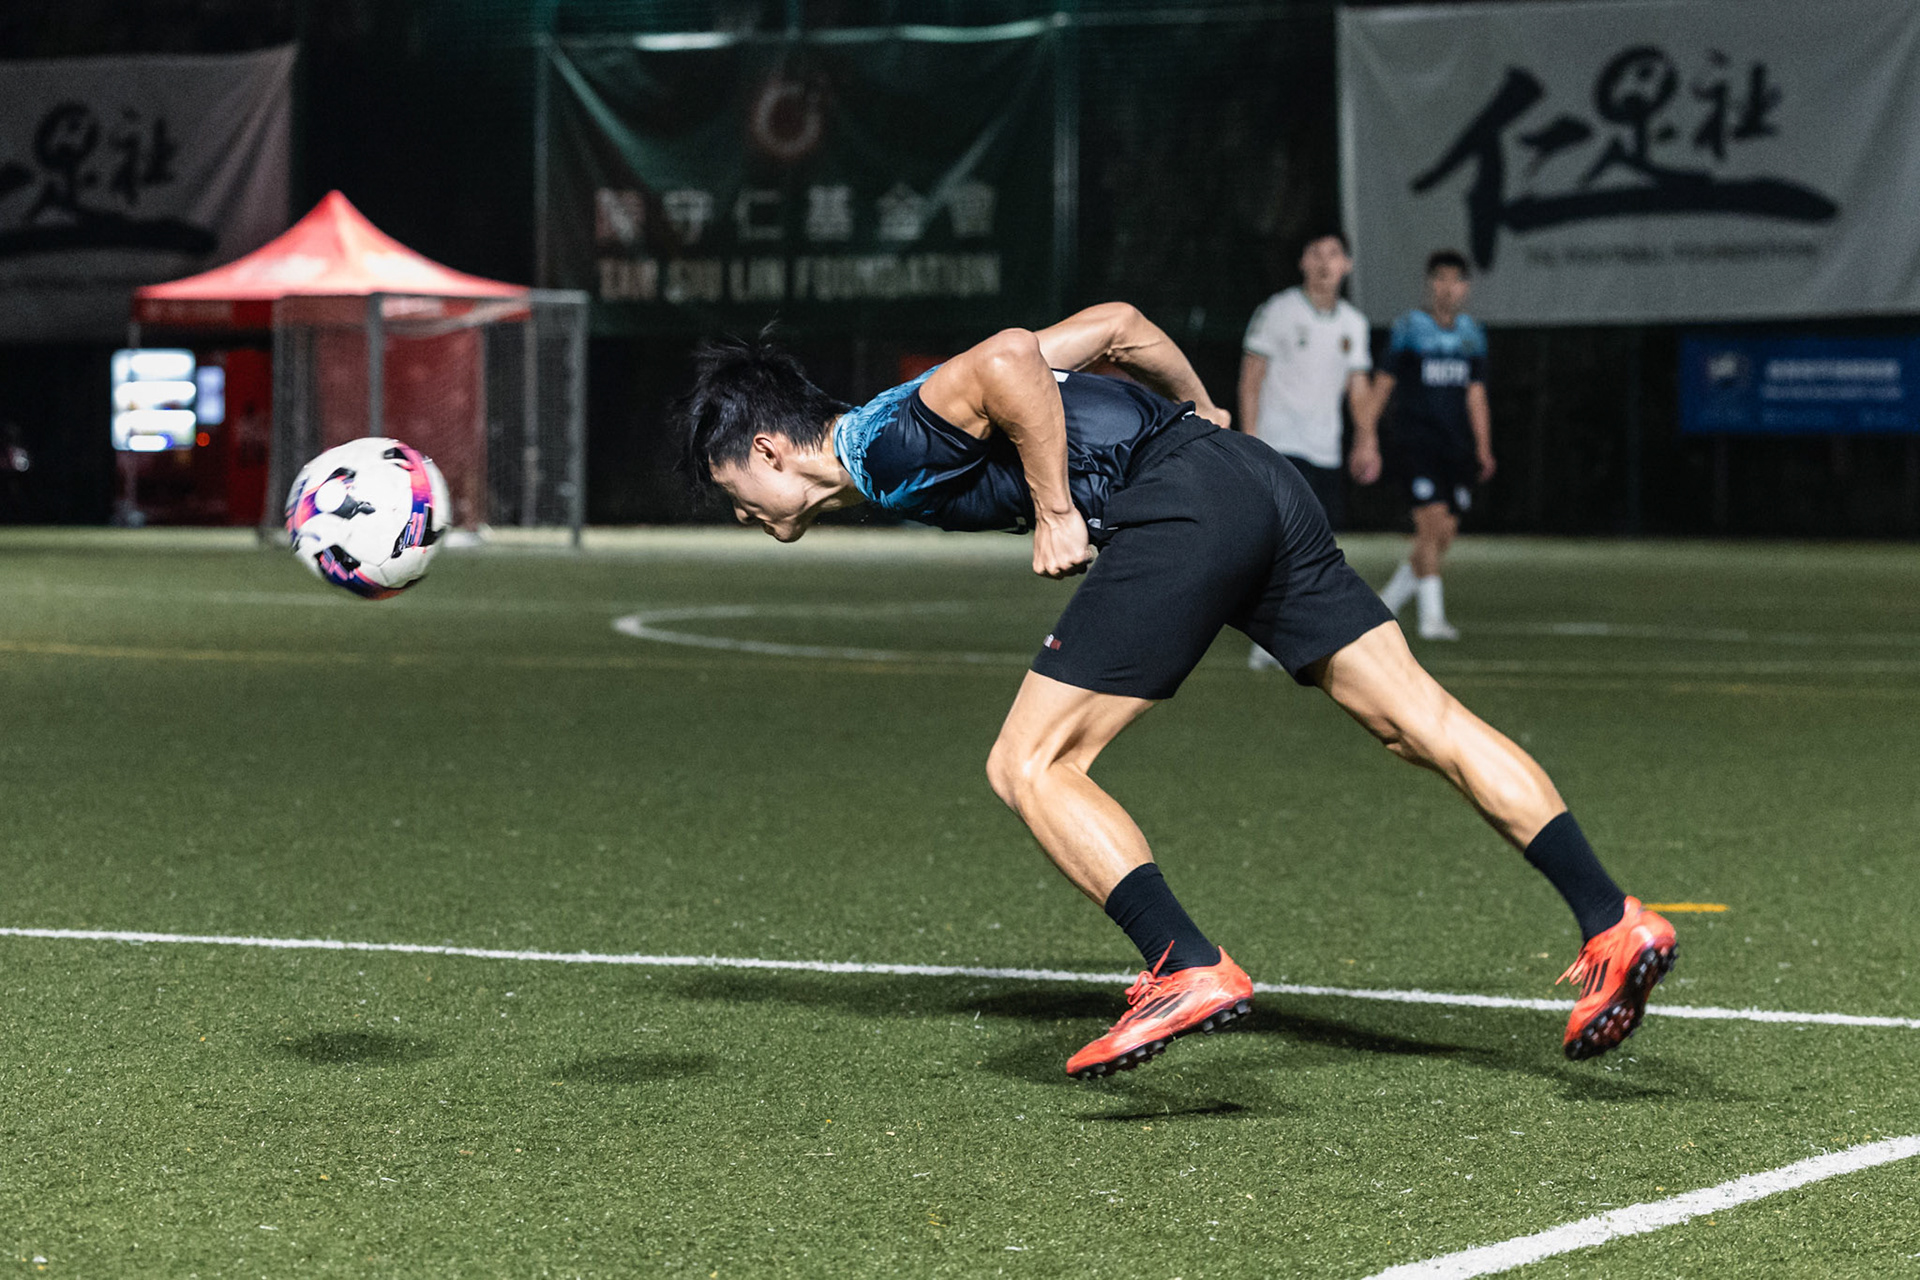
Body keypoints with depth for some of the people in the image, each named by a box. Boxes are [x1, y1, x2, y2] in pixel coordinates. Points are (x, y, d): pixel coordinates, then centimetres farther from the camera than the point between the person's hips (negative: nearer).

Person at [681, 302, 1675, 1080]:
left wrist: (1055, 511, -11)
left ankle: (1188, 967, -14)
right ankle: (1612, 922, 2)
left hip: (1181, 510, -9)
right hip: (1255, 476, 9)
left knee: (1027, 765, -4)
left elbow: (1008, 360, -20)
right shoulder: (924, 419, 25)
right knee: (1420, 719, 6)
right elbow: (1116, 322, 26)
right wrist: (1203, 416, 38)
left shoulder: (884, 445, 0)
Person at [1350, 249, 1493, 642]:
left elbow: (1476, 397, 16)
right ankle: (1431, 616, -17)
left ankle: (1388, 599, 20)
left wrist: (1483, 450, 9)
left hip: (1455, 445, 5)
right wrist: (1365, 439, -1)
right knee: (1432, 518, -19)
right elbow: (1382, 384, 2)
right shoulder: (1409, 329, -1)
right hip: (1414, 440, -5)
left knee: (1444, 532, 2)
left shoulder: (1472, 334, 13)